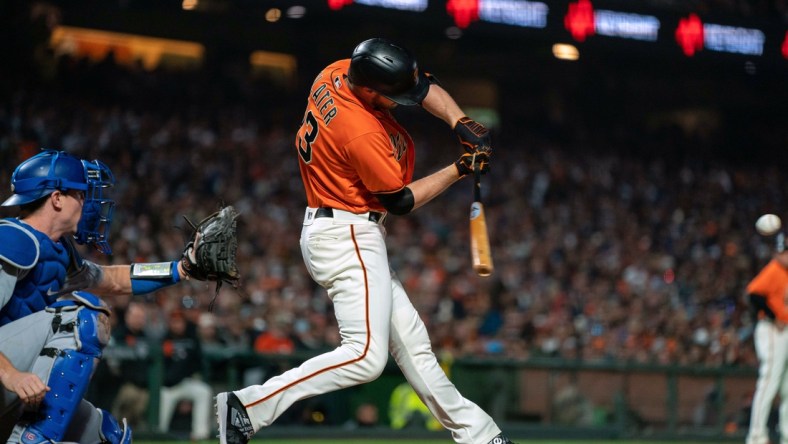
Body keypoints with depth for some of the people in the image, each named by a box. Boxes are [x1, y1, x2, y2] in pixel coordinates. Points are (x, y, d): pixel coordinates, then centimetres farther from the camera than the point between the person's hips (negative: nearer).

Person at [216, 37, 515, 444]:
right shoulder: (362, 133, -26)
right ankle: (249, 407, -18)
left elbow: (425, 85, 11)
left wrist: (461, 123, -4)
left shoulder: (339, 72, -1)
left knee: (411, 342, 13)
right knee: (365, 356, -19)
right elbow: (401, 200, -12)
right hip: (347, 238, -11)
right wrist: (460, 170, -5)